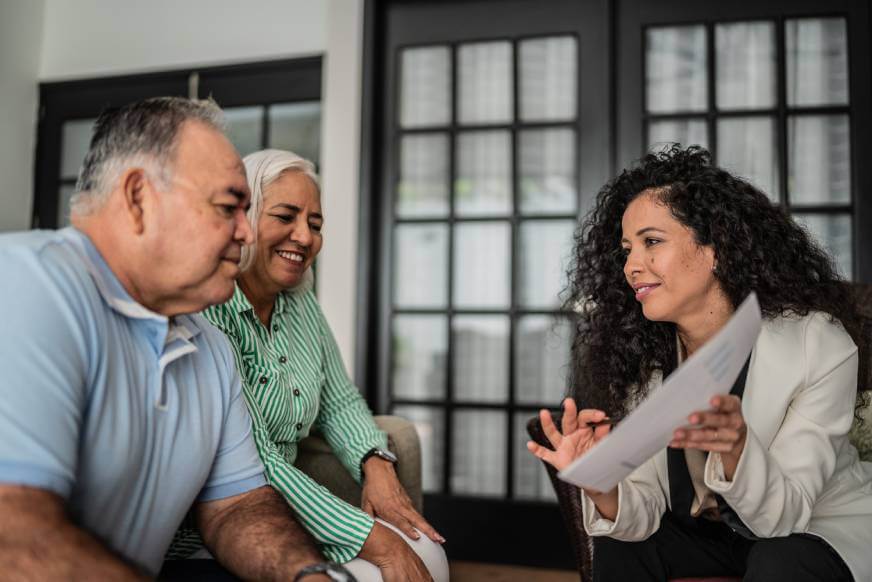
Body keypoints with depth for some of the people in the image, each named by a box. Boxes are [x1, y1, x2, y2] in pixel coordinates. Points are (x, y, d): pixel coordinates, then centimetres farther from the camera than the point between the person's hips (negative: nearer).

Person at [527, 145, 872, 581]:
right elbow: (644, 513, -15)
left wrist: (735, 447, -45)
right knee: (620, 546, -20)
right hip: (711, 530, 3)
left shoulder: (819, 345, -25)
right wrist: (602, 489, -38)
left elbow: (786, 515, -23)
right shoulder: (642, 357, -14)